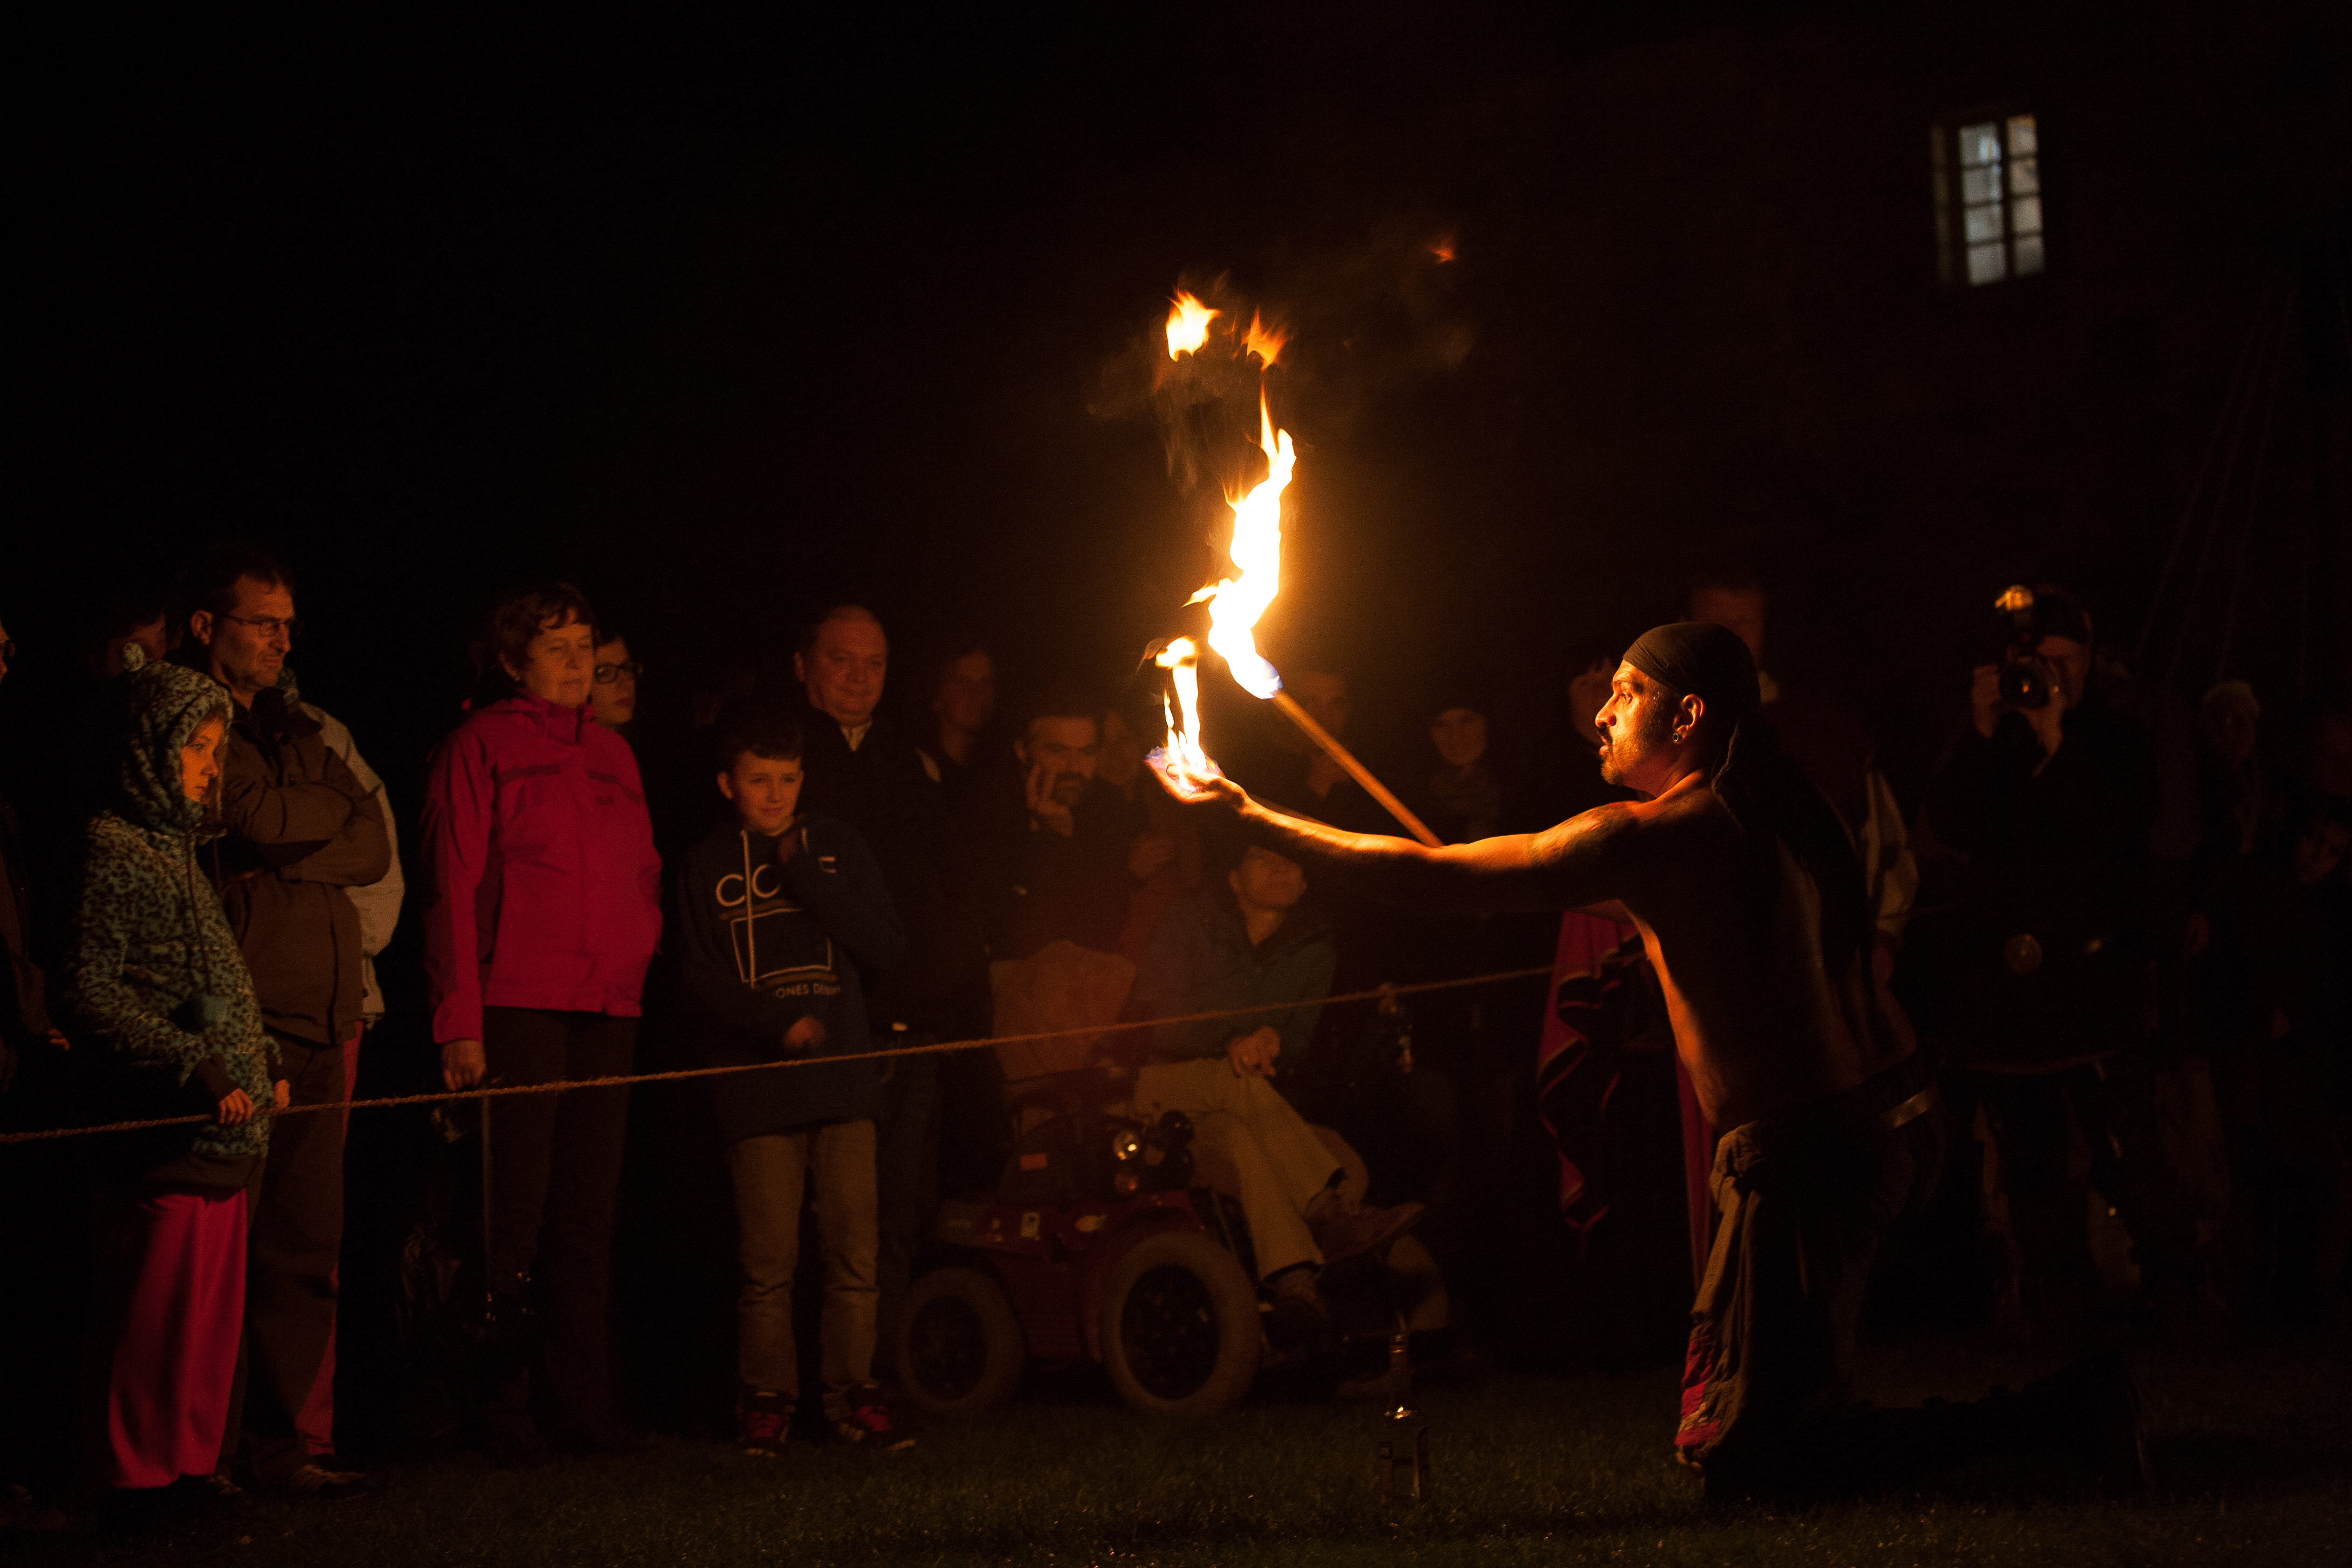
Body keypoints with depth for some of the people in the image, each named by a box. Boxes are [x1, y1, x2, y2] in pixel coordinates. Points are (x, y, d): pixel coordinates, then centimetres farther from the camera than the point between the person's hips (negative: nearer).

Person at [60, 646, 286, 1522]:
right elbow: (88, 993, -17)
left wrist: (260, 1061, 15)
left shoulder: (174, 849, 18)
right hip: (164, 1127, -9)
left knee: (211, 1311, 11)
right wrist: (197, 1067, -20)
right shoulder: (111, 849, -10)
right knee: (157, 1312, -3)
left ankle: (189, 1465, 19)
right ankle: (138, 1477, 5)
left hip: (220, 1125, 9)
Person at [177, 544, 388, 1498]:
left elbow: (373, 847, 11)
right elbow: (260, 818, -14)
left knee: (304, 1246, 6)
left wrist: (290, 850, -6)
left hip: (317, 1024, 7)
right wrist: (330, 809, 5)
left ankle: (275, 1443, 12)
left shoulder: (295, 731, 22)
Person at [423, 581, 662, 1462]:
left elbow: (644, 877, 22)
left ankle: (583, 1403, 11)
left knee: (588, 1211, 6)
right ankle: (500, 1410, 1)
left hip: (608, 1011, 6)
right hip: (516, 1006, -5)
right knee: (513, 1212, -5)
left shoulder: (611, 754, 18)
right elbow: (454, 888, -4)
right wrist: (459, 1022, -10)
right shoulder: (479, 747, 0)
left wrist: (639, 964, 9)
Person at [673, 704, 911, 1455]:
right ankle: (766, 1399, 7)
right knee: (768, 1258, -4)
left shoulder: (837, 846, 11)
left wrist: (803, 875, -5)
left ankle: (852, 1393, 7)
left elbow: (886, 945, 2)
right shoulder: (706, 866, 7)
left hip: (842, 1078, 1)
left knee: (855, 1249, -3)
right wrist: (777, 1024, -15)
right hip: (758, 1088, -1)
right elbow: (699, 978, 0)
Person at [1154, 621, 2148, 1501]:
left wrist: (1251, 818, -5)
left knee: (1735, 1456, -6)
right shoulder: (1783, 815, 12)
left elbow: (1436, 877, -11)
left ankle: (2057, 1415, -10)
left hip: (1804, 1156, -9)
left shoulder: (1657, 834, -12)